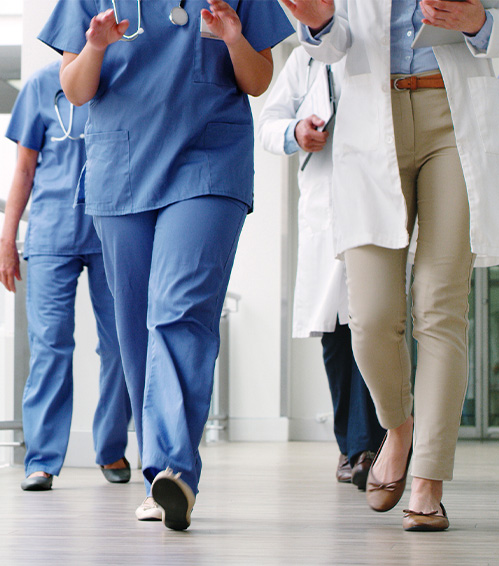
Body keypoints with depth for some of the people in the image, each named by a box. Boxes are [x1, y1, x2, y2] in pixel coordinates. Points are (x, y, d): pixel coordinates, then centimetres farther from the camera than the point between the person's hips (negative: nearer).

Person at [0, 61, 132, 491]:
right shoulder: (44, 84, 9)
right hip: (53, 233, -1)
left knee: (121, 343, 2)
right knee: (50, 343, -8)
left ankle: (112, 450, 18)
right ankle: (42, 460, -5)